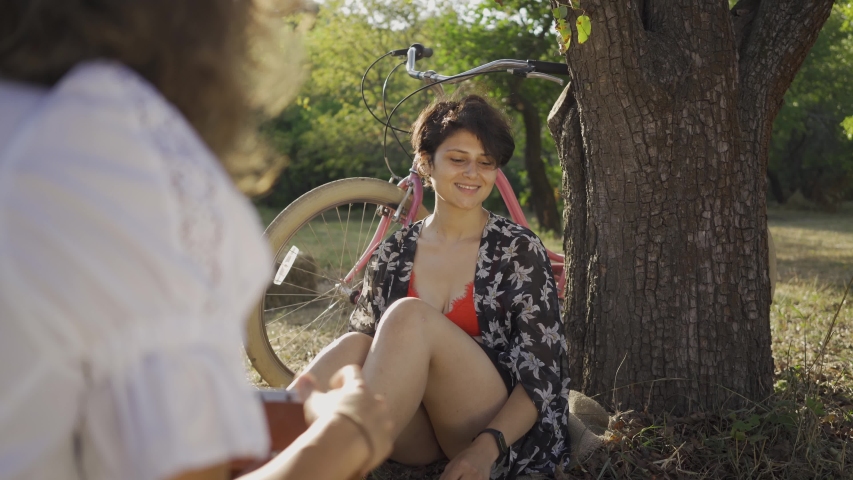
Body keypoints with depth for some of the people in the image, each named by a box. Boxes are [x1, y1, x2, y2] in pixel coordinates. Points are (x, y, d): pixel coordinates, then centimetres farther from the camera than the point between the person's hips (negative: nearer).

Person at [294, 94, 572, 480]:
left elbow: (543, 372, -5)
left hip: (501, 432, -3)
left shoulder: (519, 250, -1)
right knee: (353, 347, -28)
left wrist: (486, 448, -23)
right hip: (416, 439, 3)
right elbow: (377, 354, 7)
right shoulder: (394, 254, 7)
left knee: (409, 317, -27)